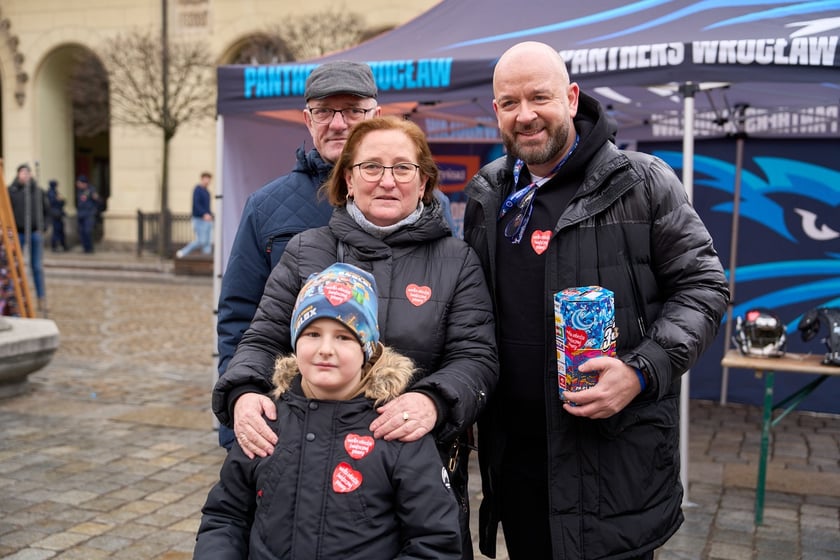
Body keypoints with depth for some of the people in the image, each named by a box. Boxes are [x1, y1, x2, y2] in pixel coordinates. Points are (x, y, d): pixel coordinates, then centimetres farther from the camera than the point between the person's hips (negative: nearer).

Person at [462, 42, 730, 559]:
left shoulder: (642, 182, -5)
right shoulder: (486, 195, 9)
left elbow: (702, 285, -3)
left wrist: (642, 371, -17)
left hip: (617, 451, -4)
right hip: (514, 450, 5)